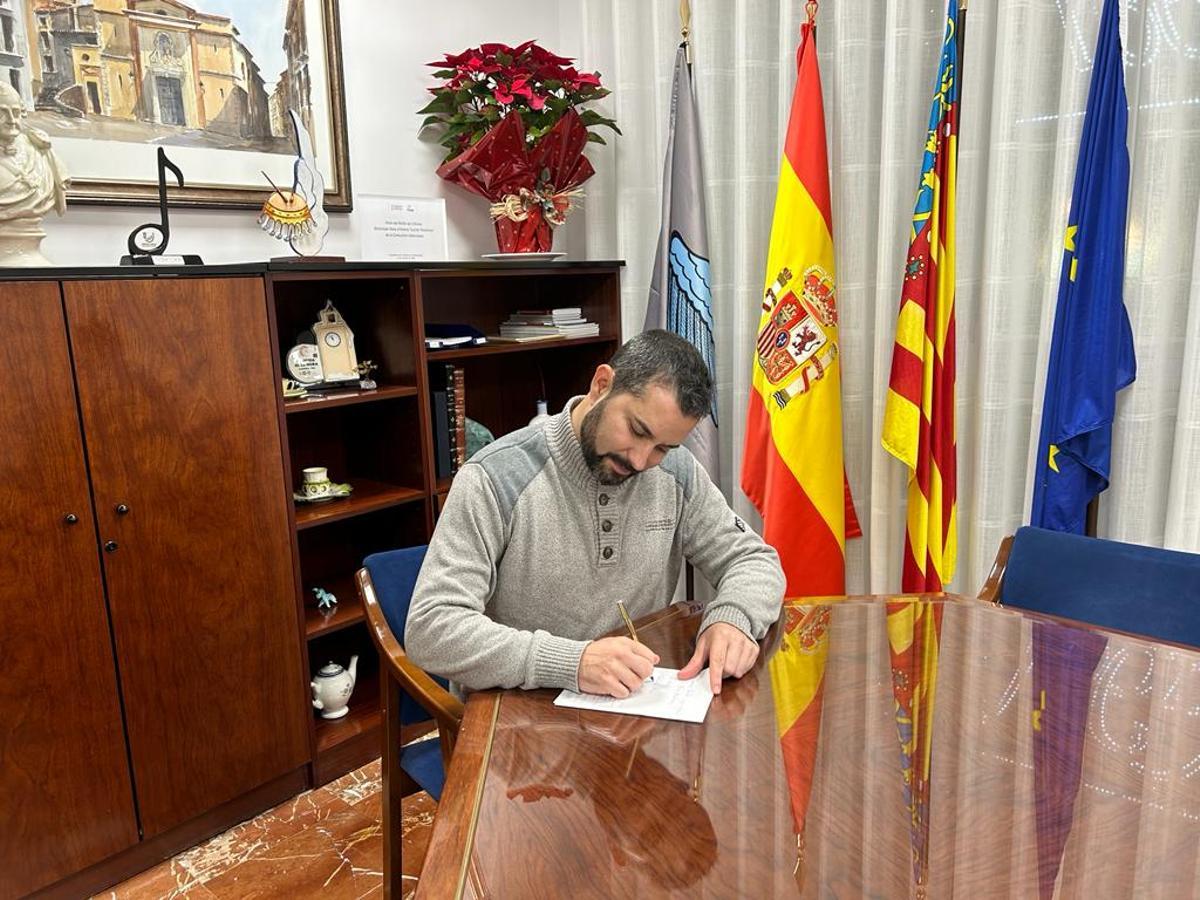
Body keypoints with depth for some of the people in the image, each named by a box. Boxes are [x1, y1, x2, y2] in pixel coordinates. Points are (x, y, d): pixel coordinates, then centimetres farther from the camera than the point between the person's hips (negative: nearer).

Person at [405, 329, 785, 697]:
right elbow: (429, 629, -22)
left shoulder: (676, 471, -2)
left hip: (640, 707, 4)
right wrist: (570, 662, -33)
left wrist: (732, 617, -16)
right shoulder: (495, 479, -17)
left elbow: (754, 559, 7)